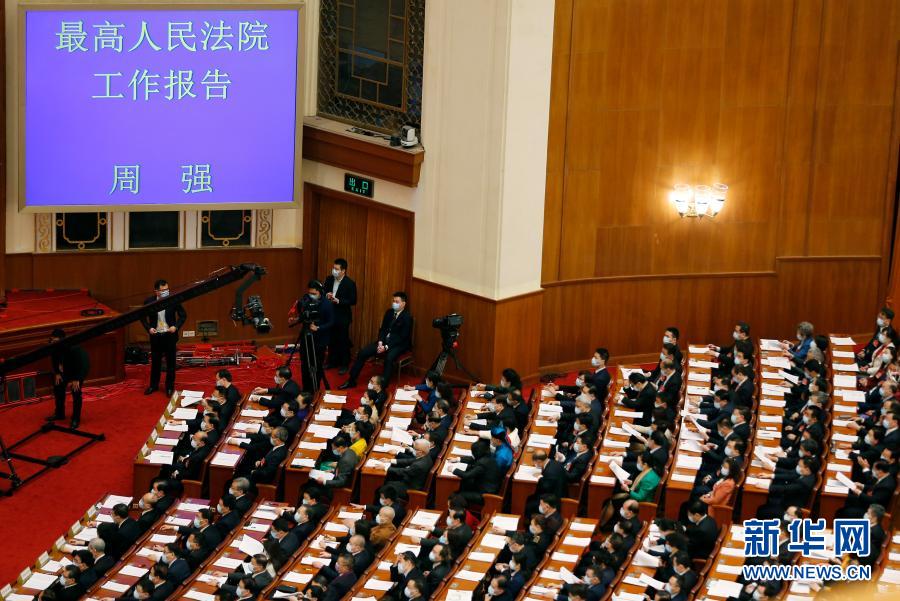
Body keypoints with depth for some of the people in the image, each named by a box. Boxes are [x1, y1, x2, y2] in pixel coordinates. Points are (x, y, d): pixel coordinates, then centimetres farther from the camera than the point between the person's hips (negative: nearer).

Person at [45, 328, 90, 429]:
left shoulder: (73, 348, -41)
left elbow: (81, 364, -32)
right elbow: (54, 359, -3)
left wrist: (76, 379, -29)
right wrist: (57, 373, -6)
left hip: (81, 367, -7)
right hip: (68, 367, 7)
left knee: (76, 391, -15)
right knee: (58, 386, 9)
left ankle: (76, 419, -2)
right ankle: (59, 413, 27)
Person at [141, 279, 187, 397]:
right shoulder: (149, 301, -9)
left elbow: (183, 315, -1)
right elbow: (143, 317, 4)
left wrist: (176, 326, -15)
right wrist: (148, 328, -10)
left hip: (169, 335, -1)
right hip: (155, 335, 1)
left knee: (170, 362, 7)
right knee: (155, 361, 14)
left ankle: (170, 387, 19)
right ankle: (153, 385, 28)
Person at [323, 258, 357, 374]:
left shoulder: (350, 283, -13)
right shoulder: (329, 280, 4)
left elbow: (353, 301, -14)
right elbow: (323, 292, 13)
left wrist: (338, 301, -24)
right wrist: (326, 295, -11)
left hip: (342, 317, -5)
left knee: (343, 341, 2)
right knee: (331, 339, 13)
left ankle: (344, 364, 12)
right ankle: (332, 361, 27)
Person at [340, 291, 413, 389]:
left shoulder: (407, 317, -13)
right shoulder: (389, 312, 7)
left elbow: (403, 337, -17)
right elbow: (382, 329, 11)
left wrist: (386, 347, -22)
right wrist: (380, 342, -9)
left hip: (399, 344, -6)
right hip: (384, 341, 6)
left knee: (389, 357, -38)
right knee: (363, 352, -8)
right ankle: (351, 381, -1)